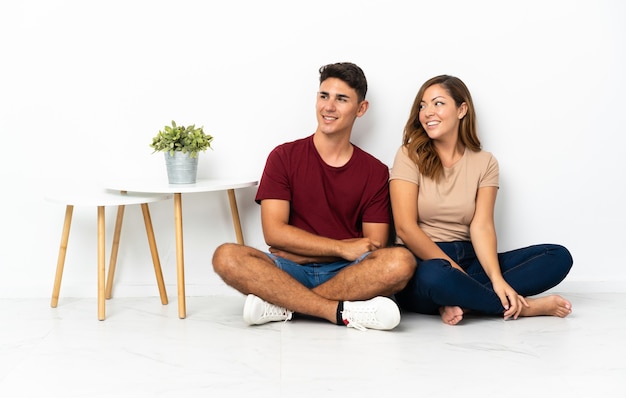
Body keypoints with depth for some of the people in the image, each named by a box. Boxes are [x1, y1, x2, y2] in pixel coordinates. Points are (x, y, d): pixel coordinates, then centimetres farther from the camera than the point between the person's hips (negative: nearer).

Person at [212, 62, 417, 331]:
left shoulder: (375, 172, 7)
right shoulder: (284, 157, 6)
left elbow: (375, 250, 0)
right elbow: (274, 232, -5)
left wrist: (303, 250, -10)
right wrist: (342, 248, -11)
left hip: (347, 274, 1)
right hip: (288, 271, 0)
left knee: (401, 261, -29)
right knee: (226, 256, -27)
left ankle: (282, 305, -22)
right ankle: (344, 312, -29)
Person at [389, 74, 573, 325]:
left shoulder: (484, 163, 7)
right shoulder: (409, 156, -1)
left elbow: (481, 225, -5)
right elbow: (405, 227, -10)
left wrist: (497, 279, -22)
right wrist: (454, 271, -17)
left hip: (468, 259, 4)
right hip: (422, 261, -4)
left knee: (559, 256, -13)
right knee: (436, 276, -40)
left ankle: (462, 301, -26)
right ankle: (521, 307, -18)